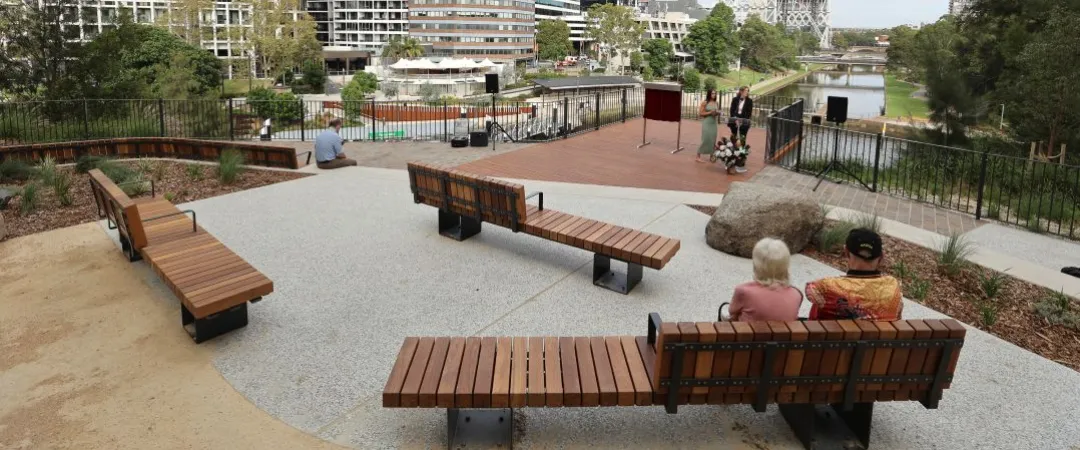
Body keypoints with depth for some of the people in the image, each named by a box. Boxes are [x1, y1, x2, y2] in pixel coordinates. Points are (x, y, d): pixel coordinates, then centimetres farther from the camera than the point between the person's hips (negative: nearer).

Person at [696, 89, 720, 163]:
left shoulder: (716, 103, 8)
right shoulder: (704, 103, -7)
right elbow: (700, 113, -9)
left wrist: (718, 113, -4)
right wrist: (710, 112, -17)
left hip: (714, 123, 5)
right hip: (706, 123, -5)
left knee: (712, 140, 4)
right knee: (705, 139, -6)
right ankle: (698, 156, 3)